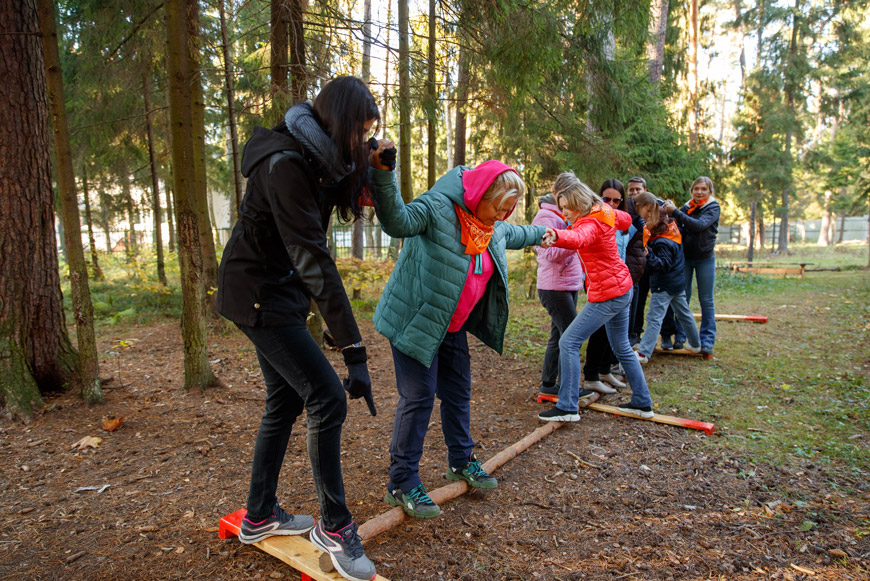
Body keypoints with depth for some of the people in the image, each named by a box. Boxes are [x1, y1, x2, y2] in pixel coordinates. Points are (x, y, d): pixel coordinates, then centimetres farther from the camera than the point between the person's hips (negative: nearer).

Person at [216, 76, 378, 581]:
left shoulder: (320, 160, 3)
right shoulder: (285, 164, -25)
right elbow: (313, 258, -31)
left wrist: (373, 168, -8)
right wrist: (354, 350, -32)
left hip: (281, 291, 10)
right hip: (257, 293, -10)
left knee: (286, 400, 14)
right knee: (327, 397, -11)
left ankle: (259, 517, 31)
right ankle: (334, 525, 7)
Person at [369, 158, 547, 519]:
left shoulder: (495, 228, 8)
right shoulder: (438, 207, -20)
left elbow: (513, 235, 32)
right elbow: (398, 220, -38)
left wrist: (540, 233, 49)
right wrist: (383, 174, -53)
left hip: (454, 326, 8)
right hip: (416, 320, -8)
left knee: (458, 393, 17)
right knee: (418, 397, -7)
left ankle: (461, 462, 37)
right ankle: (402, 484, 6)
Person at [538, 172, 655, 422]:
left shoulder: (591, 223, -22)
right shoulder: (605, 212, 4)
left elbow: (578, 239, -48)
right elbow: (626, 220, 26)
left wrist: (556, 236, -69)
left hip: (607, 295, -10)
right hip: (622, 288, 10)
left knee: (568, 343, -9)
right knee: (622, 347, 21)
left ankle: (567, 407, -5)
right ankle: (642, 403, 32)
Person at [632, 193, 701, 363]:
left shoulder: (661, 242, -24)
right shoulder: (670, 226, 2)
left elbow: (664, 264, -26)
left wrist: (648, 256, -39)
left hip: (664, 285, -9)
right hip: (678, 281, 9)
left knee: (654, 317, -11)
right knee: (683, 313, 22)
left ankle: (643, 352, -14)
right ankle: (695, 344, 38)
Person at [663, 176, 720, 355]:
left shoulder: (713, 207, -6)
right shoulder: (686, 207, 4)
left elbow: (700, 225, -24)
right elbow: (680, 230, -1)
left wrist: (675, 212, -28)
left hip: (705, 258, -3)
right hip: (685, 258, 3)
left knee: (706, 300, 2)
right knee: (682, 298, 4)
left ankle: (707, 340, 9)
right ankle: (680, 337, 12)